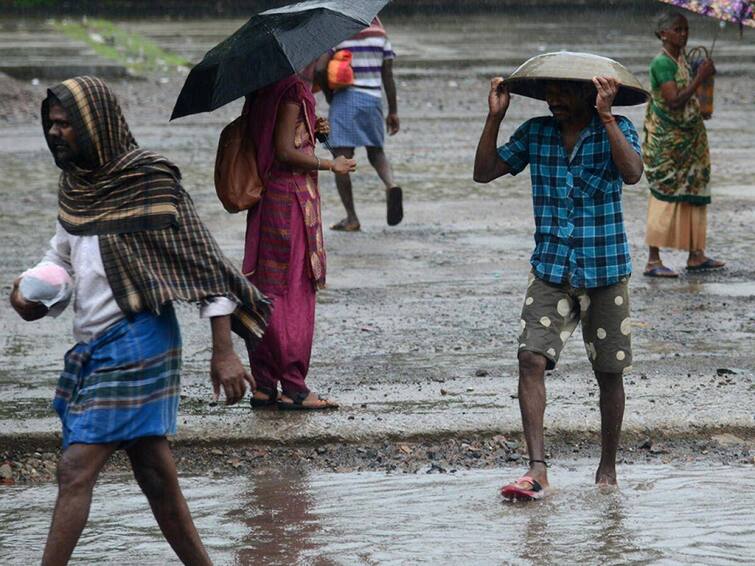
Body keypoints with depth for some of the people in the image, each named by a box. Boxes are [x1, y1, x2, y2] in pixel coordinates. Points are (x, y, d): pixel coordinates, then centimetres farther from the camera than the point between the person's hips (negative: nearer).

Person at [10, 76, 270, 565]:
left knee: (76, 470, -12)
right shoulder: (76, 181, 9)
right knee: (156, 475, 12)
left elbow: (202, 264, -13)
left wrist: (224, 351, -16)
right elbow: (63, 246, 25)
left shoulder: (149, 185, -14)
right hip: (92, 346, 8)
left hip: (134, 344, -8)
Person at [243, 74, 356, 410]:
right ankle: (293, 389, -1)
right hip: (292, 198, -9)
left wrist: (311, 131, 9)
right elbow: (285, 152, -20)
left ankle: (263, 387, 14)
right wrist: (331, 165, -9)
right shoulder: (294, 91, -15)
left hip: (266, 199, 9)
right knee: (295, 293, -4)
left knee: (267, 293, 10)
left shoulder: (266, 89, 12)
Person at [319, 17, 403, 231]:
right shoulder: (379, 34, 6)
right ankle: (391, 185, -12)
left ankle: (351, 218, -1)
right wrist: (393, 111, 9)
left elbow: (320, 69, -13)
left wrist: (328, 94, 5)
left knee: (342, 157, 1)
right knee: (376, 152, 19)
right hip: (373, 99, 4)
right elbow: (388, 75, 5)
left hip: (345, 99, -3)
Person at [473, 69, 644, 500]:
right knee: (532, 359, -16)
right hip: (550, 271, 2)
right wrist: (495, 117, -4)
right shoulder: (535, 133, 6)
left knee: (609, 372, 8)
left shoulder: (616, 129, -4)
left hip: (605, 272, -2)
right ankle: (537, 469, -19)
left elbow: (632, 173, -23)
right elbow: (484, 172, 5)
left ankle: (608, 467, 25)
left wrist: (605, 116, -25)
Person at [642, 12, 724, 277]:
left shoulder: (682, 58, 10)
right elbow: (674, 101, -24)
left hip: (688, 138, 9)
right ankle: (653, 260, -5)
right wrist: (699, 78, -23)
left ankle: (695, 255, 15)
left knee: (693, 192, 9)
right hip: (666, 142, -9)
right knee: (665, 195, -8)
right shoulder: (662, 62, -16)